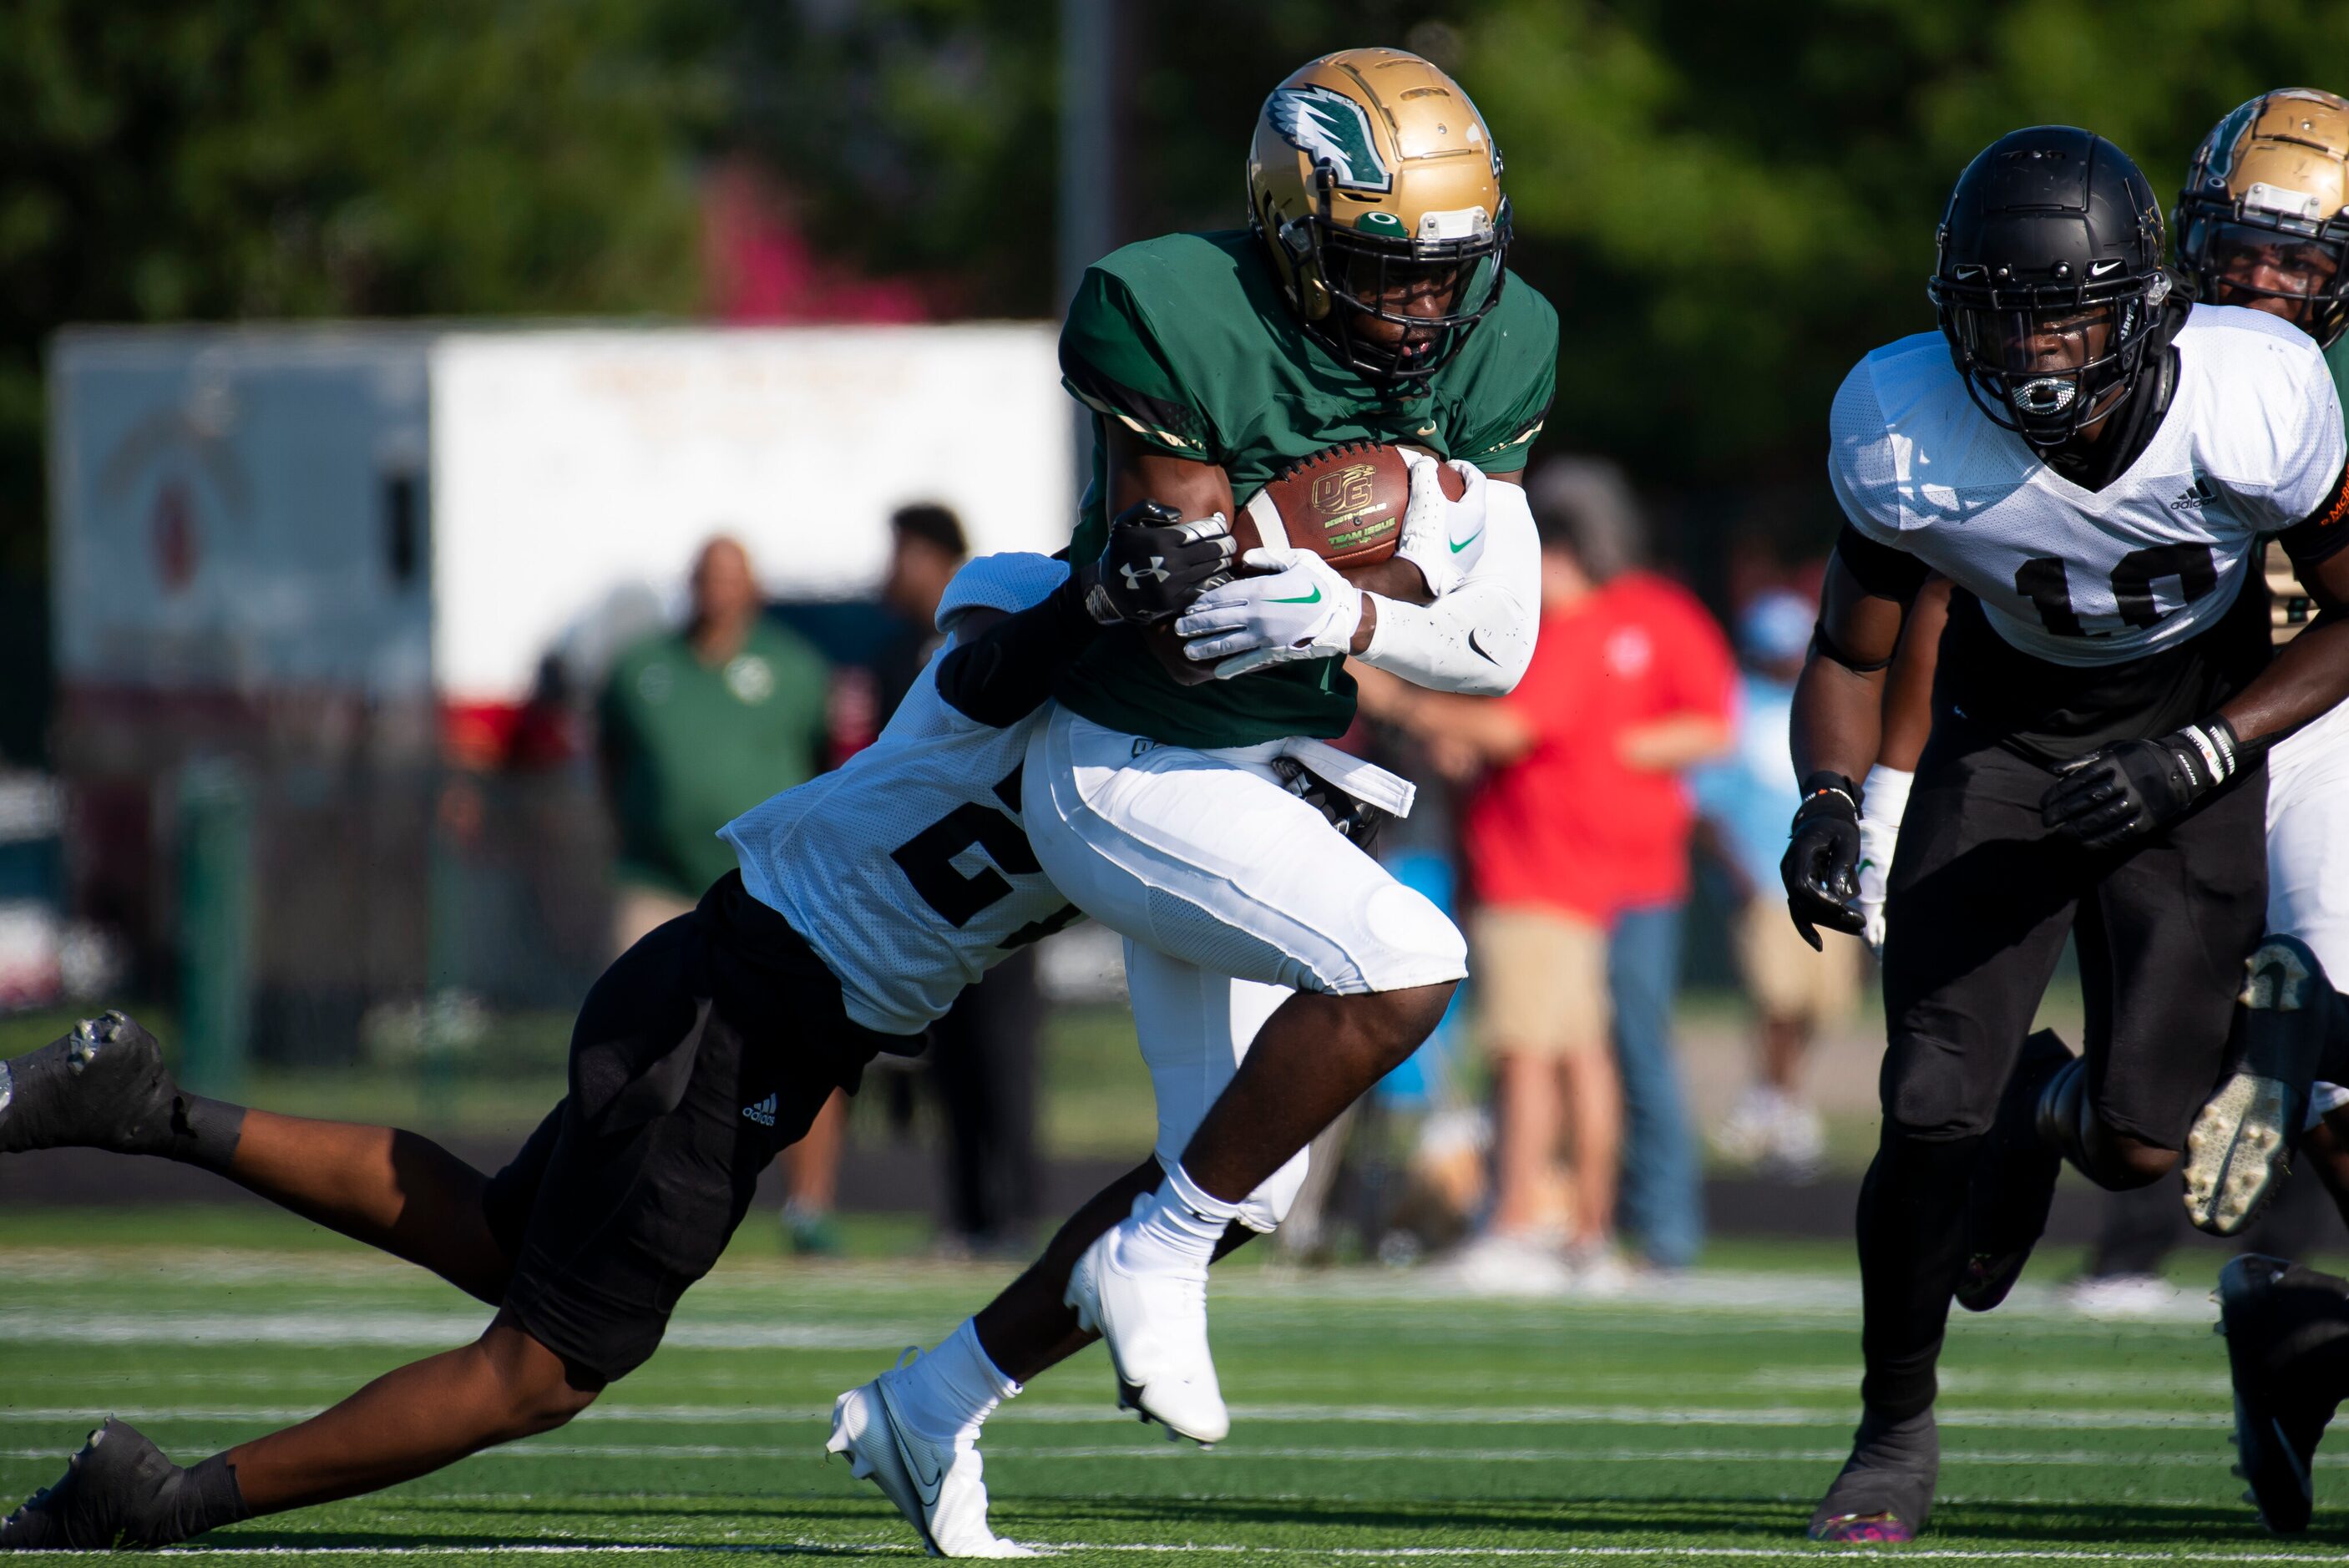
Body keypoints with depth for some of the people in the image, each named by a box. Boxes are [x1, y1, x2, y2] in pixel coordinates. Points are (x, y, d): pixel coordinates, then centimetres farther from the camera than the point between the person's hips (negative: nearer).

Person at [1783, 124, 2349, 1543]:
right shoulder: (1908, 433, -24)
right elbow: (1851, 657, -8)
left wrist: (2194, 758, -25)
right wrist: (1830, 803, -27)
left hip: (2195, 737, -1)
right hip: (2007, 725, 1)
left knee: (2141, 1143, -11)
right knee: (1932, 1115, -13)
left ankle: (2051, 1109, 29)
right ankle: (1897, 1429, 13)